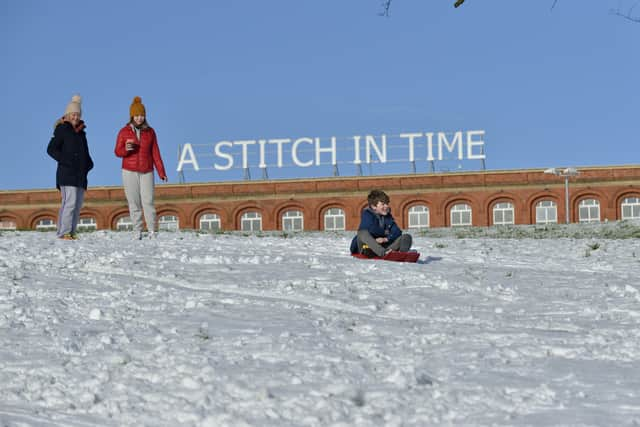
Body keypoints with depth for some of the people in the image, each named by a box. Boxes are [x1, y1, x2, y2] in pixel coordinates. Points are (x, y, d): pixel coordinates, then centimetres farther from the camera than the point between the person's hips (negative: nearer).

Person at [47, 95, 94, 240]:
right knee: (70, 202, -17)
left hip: (80, 174, 8)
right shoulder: (62, 130, -1)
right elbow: (51, 149, -6)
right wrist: (65, 160, -16)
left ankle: (72, 232, 9)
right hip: (67, 173, -8)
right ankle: (64, 232, -17)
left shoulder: (81, 132, 20)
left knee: (78, 204, 5)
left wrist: (89, 163, 11)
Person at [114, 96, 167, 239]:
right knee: (134, 202, -2)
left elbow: (155, 153, 4)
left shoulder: (150, 132, 4)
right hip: (130, 172, 0)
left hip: (147, 172, 0)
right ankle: (137, 231, 2)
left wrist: (161, 172, -2)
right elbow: (118, 152, 4)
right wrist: (126, 149, -19)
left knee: (148, 201, -9)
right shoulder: (124, 131, 1)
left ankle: (152, 231, -6)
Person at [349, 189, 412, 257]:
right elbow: (371, 230, -23)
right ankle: (384, 252, -58)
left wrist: (386, 238, -19)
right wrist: (385, 232, -7)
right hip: (366, 247, -5)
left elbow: (397, 231, -1)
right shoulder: (367, 214, -5)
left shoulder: (388, 216, 11)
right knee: (363, 233, -36)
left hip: (383, 245, 5)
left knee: (407, 237, -9)